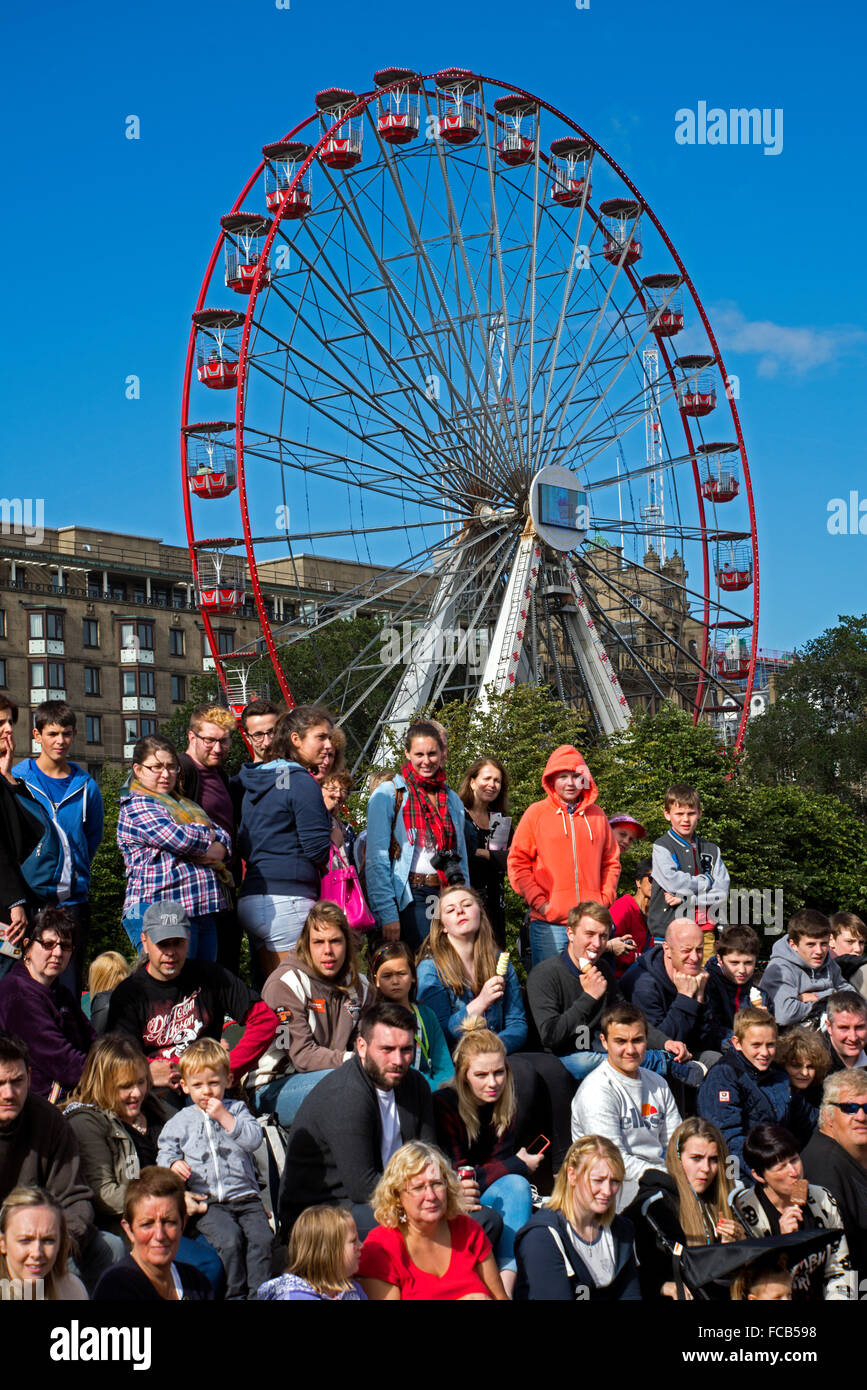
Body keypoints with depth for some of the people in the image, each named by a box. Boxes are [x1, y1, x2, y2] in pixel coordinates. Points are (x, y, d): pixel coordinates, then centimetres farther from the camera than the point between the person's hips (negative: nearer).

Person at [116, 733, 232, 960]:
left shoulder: (186, 804, 25)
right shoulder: (135, 806, -2)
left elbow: (223, 837, 19)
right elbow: (178, 838, -15)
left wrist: (218, 850, -6)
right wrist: (208, 835, 6)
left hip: (203, 911, 8)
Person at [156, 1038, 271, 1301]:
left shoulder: (237, 1109, 15)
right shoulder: (181, 1121, 14)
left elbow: (255, 1139, -1)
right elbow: (165, 1152, 11)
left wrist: (224, 1118, -7)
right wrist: (173, 1164, -12)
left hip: (244, 1195, 1)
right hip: (208, 1202, -1)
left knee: (262, 1237, -23)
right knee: (229, 1239, -28)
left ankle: (259, 1291, -16)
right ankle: (235, 1294, -16)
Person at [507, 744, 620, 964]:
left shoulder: (596, 814, 14)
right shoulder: (536, 813, 4)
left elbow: (612, 862, 18)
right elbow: (518, 862, 2)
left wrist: (605, 900, 5)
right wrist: (538, 902, -7)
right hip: (548, 923, -3)